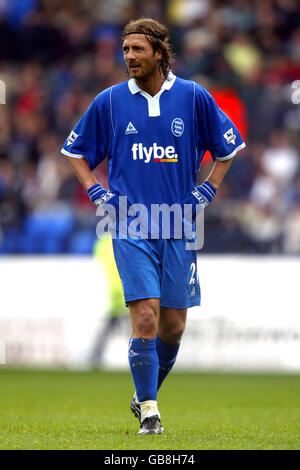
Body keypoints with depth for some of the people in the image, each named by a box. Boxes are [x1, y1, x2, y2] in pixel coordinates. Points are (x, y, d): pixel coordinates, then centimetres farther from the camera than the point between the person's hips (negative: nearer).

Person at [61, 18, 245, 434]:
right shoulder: (109, 102, 2)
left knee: (173, 326, 4)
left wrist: (207, 191, 6)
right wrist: (96, 193, 4)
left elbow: (229, 146, 15)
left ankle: (146, 394, 27)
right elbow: (75, 150, 16)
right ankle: (148, 409, -4)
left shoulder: (194, 97, 1)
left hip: (179, 227, 1)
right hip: (131, 226, -1)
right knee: (145, 317, -13)